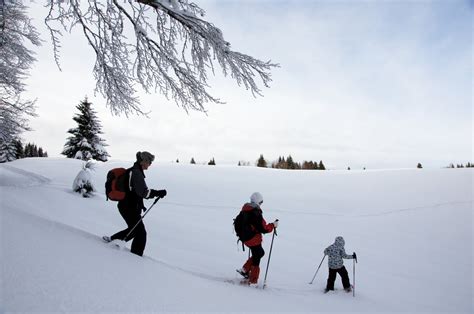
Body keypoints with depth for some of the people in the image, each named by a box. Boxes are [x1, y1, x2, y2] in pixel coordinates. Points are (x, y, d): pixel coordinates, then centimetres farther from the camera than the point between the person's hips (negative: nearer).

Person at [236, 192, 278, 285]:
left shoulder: (245, 209, 2)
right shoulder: (256, 213, -24)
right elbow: (264, 229, -19)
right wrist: (273, 225, -6)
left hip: (245, 237, 8)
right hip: (254, 239, -8)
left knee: (260, 253, 24)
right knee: (256, 259, 8)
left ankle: (245, 270, 22)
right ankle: (252, 282, 19)